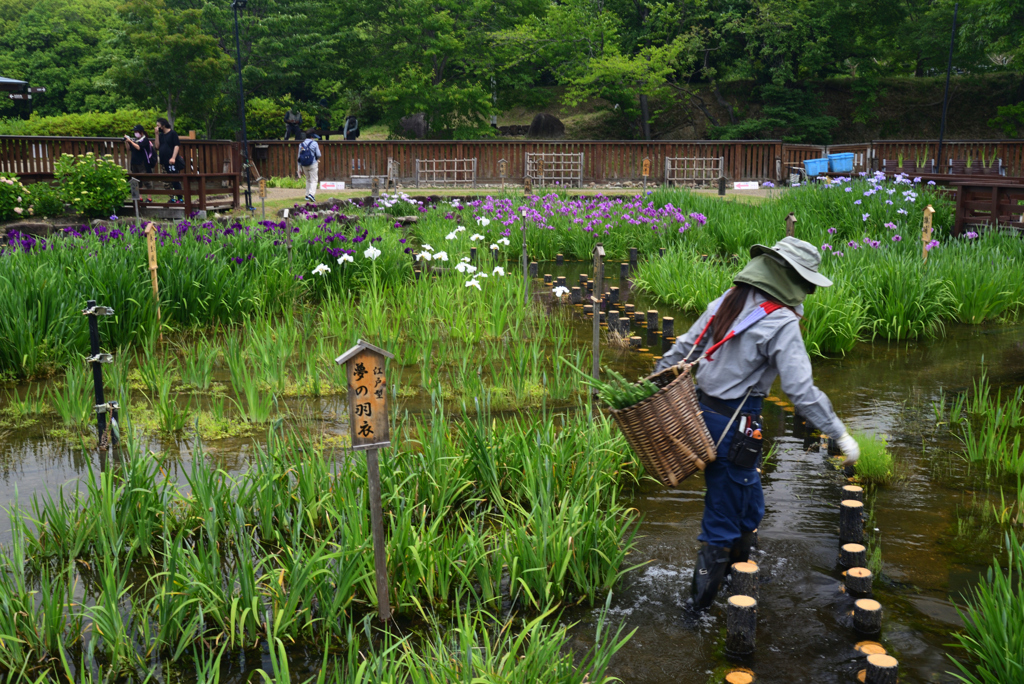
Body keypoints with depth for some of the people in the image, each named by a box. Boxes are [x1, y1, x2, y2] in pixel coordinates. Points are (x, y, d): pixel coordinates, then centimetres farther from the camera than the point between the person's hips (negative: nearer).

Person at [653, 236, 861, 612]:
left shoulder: (728, 300, 6)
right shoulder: (781, 323, -16)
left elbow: (684, 348, 11)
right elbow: (801, 390, -19)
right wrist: (841, 434, -12)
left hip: (701, 409, 8)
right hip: (734, 426, -8)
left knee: (749, 504, 25)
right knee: (722, 516, 5)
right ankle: (700, 602, 15)